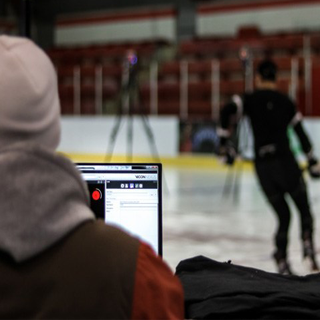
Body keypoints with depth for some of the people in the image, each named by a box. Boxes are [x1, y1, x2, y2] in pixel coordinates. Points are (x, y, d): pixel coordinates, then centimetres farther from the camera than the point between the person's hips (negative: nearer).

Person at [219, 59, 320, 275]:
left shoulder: (250, 100, 4)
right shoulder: (286, 102, 7)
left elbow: (228, 111, -14)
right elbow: (301, 134, 8)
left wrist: (226, 142, -6)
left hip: (262, 165, 2)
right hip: (285, 160, -2)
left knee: (283, 215, 13)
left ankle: (282, 264, 5)